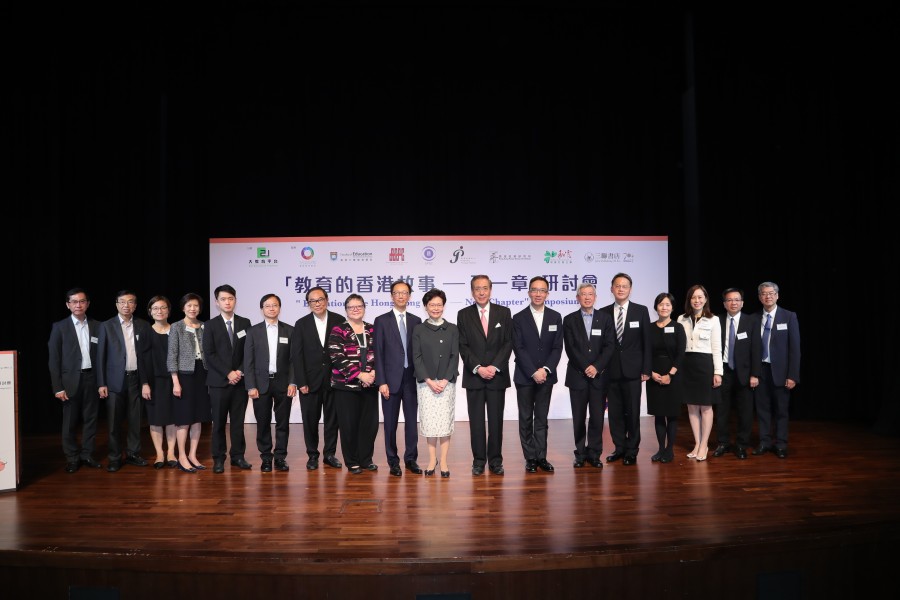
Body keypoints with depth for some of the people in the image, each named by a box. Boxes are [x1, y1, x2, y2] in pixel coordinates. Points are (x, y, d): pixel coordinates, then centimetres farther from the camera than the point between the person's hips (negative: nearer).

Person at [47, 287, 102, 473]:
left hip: (92, 378, 2)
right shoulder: (60, 327, 0)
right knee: (70, 422, 4)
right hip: (70, 380, -2)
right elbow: (54, 359, -2)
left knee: (90, 419, 7)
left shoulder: (97, 326, 6)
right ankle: (72, 458, 15)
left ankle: (87, 454, 19)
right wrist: (57, 387, -7)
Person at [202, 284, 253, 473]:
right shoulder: (211, 325, 2)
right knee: (219, 421, 1)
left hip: (240, 379, 2)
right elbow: (209, 354, -5)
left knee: (238, 420, 5)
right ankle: (218, 458, 9)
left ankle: (238, 456, 13)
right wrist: (228, 373, -11)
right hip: (219, 380, -2)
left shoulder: (244, 323, 8)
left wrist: (240, 371, -7)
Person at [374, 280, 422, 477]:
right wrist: (381, 381, -9)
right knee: (391, 422, 5)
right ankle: (393, 461, 15)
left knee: (412, 420, 7)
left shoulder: (416, 321, 8)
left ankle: (411, 459, 18)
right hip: (391, 379, -2)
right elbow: (378, 353, -3)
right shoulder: (382, 320, 0)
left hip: (412, 378, 3)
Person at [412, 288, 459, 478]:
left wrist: (445, 380, -10)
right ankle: (432, 459, 11)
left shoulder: (452, 329, 5)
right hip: (425, 382, 0)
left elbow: (455, 357, 1)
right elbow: (417, 358, 0)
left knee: (445, 420, -1)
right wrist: (429, 381, -10)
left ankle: (444, 461, 6)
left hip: (447, 382, 0)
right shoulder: (419, 330, 4)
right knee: (429, 420, 1)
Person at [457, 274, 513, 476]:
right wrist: (478, 368, -12)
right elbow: (463, 346, -1)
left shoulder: (504, 312, 5)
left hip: (497, 375, 0)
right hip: (473, 375, 0)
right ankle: (479, 460, 12)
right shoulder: (464, 315, 4)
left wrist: (494, 367, -11)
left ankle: (495, 460, 13)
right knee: (476, 420, 4)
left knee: (496, 419, 4)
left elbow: (508, 343, 0)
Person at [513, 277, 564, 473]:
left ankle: (541, 457, 12)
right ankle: (530, 458, 10)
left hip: (546, 376, 2)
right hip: (524, 377, -1)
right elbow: (519, 349, -7)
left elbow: (557, 348, 1)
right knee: (526, 419, 4)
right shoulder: (518, 318, -1)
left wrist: (545, 370, -12)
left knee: (542, 419, 7)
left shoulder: (555, 317, 5)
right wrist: (533, 372, -14)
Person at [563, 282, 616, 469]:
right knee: (578, 418, 4)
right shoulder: (569, 320, 5)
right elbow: (570, 348, -2)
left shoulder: (606, 319, 7)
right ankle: (580, 454, 13)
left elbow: (609, 346, -1)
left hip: (599, 376, 0)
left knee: (597, 417, 0)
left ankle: (594, 454, 10)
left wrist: (597, 367, -12)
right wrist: (585, 367, -12)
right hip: (577, 375, 0)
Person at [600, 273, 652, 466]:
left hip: (632, 370, -2)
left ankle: (631, 450, 15)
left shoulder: (641, 311, 1)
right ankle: (619, 447, 19)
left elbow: (646, 342, 0)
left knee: (632, 411, 4)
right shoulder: (604, 312, 4)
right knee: (614, 412, 7)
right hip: (611, 370, 2)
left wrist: (646, 369, -4)